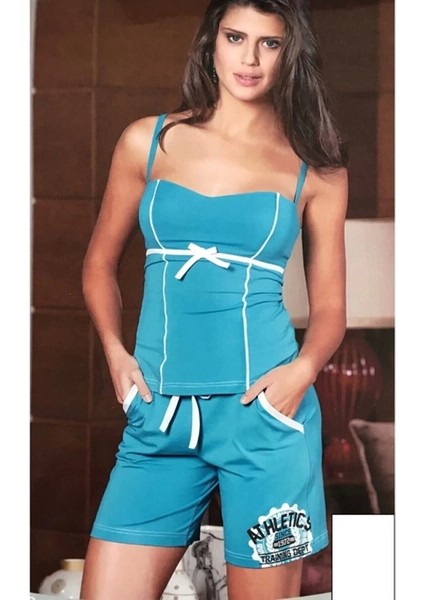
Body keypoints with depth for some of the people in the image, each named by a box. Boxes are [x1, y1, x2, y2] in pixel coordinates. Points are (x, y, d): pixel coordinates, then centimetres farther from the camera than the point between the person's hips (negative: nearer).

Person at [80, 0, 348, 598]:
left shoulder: (315, 168, 6)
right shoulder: (148, 141, 8)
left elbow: (330, 307, 9)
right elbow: (100, 265, 16)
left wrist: (304, 368, -11)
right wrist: (115, 351, 0)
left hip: (262, 411, -1)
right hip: (159, 415, 1)